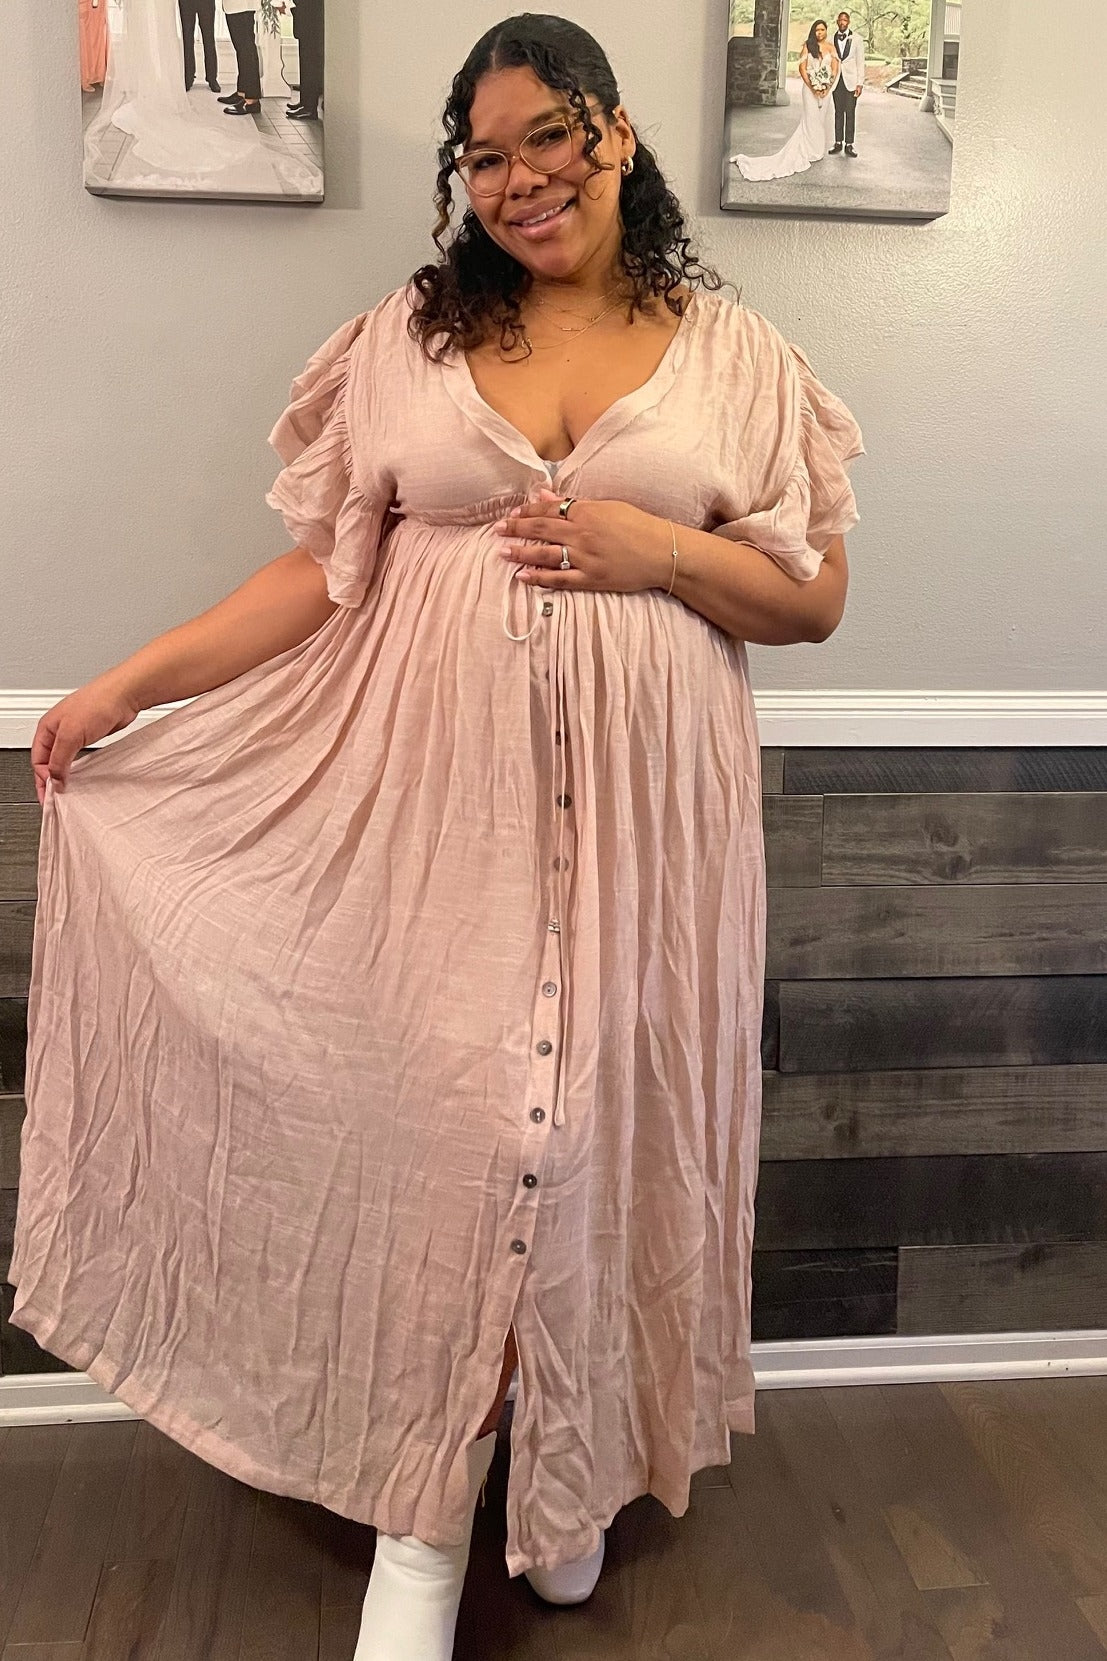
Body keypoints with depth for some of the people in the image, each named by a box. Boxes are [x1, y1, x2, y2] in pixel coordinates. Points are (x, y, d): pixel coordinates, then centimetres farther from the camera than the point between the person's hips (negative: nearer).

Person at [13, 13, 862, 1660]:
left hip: (637, 805, 0)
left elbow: (815, 596, 7)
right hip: (442, 795, 0)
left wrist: (659, 550, -10)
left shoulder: (731, 349, 8)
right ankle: (425, 1520, 17)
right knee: (443, 1117, -2)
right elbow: (324, 568, 7)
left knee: (607, 1109, 4)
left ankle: (578, 1475, 28)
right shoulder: (407, 336, 10)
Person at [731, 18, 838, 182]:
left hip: (826, 90, 4)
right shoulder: (807, 46, -2)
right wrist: (813, 88, -11)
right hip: (810, 89, -3)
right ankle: (808, 152, 5)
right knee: (810, 120, -3)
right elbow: (802, 68, -6)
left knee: (824, 119, 7)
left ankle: (818, 151, 18)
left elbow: (835, 68, 4)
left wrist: (827, 87, -8)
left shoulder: (830, 47, 7)